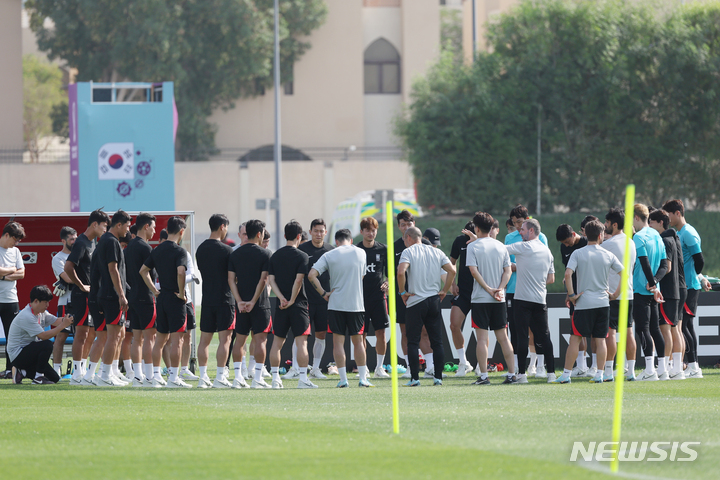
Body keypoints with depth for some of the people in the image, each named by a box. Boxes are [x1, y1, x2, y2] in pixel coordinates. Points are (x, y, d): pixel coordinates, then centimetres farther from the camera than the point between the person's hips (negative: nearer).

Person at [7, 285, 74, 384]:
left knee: (54, 378, 4)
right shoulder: (26, 317, -23)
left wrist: (67, 320, -22)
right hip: (17, 355, -10)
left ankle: (22, 372, 12)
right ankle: (38, 377, -21)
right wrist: (63, 325, -29)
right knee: (47, 345, -32)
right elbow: (44, 336, -27)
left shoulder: (41, 313, 8)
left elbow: (56, 321, 0)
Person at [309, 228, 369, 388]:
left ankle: (343, 379, 0)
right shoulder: (361, 254, 4)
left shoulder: (328, 256, -1)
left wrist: (323, 293, -2)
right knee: (358, 341, 10)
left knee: (338, 342, 3)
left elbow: (312, 275, -9)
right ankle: (363, 378, 8)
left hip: (336, 303, -1)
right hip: (357, 304, 1)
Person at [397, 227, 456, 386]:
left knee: (413, 342, 1)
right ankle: (438, 377, 4)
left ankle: (415, 378, -4)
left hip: (415, 301, -4)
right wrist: (444, 291, 9)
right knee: (437, 342, 7)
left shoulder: (408, 252, -4)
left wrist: (403, 292, -8)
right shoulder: (436, 252, 11)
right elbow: (452, 270, 4)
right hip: (434, 300, 4)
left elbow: (401, 272, -20)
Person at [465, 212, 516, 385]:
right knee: (503, 337, 8)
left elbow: (473, 270, -13)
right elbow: (508, 270, 3)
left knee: (482, 338, -3)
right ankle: (512, 374, 6)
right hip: (499, 300, 4)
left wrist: (488, 289, -12)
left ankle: (483, 375, -7)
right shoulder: (500, 246, 9)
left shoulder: (473, 246, -5)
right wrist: (500, 288, -6)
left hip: (480, 299, -4)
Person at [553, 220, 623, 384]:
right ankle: (599, 374, 4)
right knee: (600, 339, 6)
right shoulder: (608, 255, 5)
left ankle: (566, 374, 0)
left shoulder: (578, 253, -2)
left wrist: (571, 294, -7)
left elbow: (568, 274, -15)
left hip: (584, 303, -2)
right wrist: (616, 294, 11)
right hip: (603, 302, 2)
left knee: (575, 338, 1)